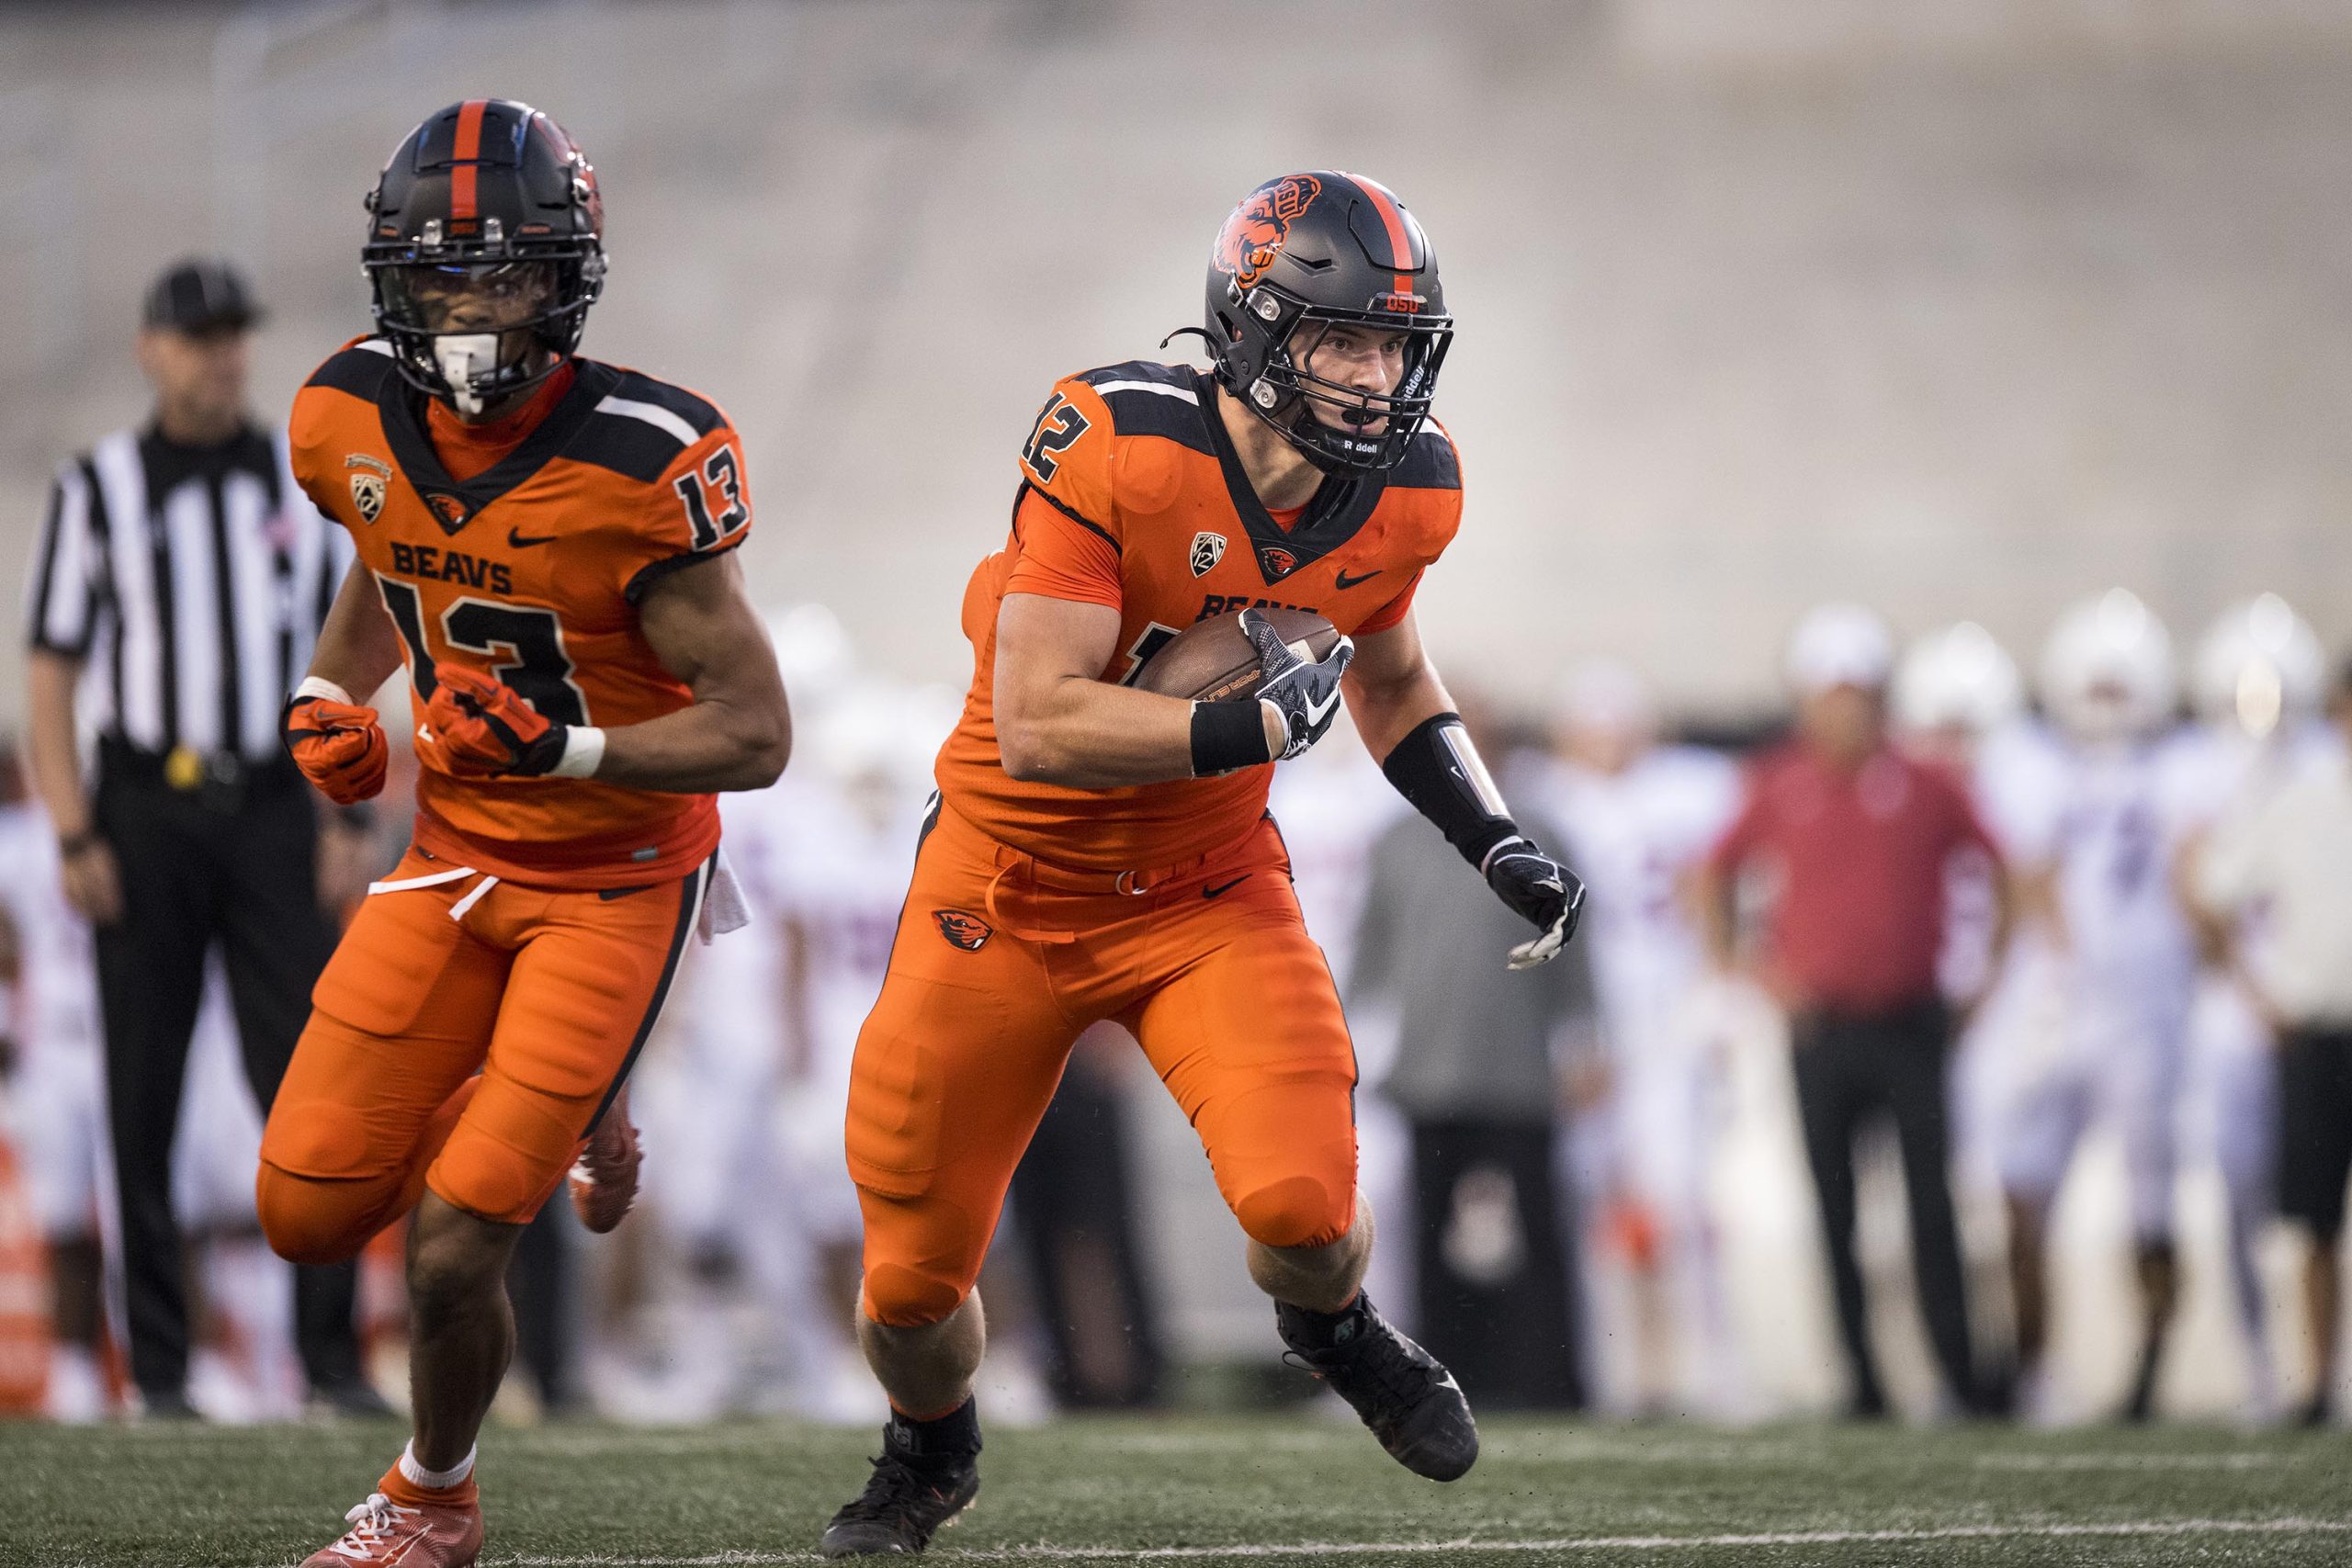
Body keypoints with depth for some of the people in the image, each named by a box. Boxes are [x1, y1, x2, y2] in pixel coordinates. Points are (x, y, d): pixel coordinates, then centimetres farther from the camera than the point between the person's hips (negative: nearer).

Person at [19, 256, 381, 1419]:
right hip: (145, 810, -2)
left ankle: (331, 1355, -4)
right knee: (144, 1095, 0)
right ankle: (160, 1368, 4)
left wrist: (349, 823, 2)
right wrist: (76, 840, -9)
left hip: (273, 811, 2)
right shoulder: (98, 488, 3)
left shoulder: (304, 481, 10)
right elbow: (50, 676, 1)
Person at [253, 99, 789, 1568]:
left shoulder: (640, 464, -25)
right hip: (456, 856, 6)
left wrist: (563, 750, -34)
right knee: (311, 1213, 1)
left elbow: (756, 733, -20)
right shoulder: (355, 420, -8)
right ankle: (560, 1126, 31)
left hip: (617, 881, -6)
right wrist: (331, 696, 0)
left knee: (451, 1250, -10)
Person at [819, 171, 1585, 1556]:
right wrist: (1253, 727, -33)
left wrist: (1501, 845, 3)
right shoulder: (1117, 450, -27)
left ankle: (1333, 1328, 17)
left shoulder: (1402, 492, -8)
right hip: (1015, 888, -3)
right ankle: (931, 1452, 41)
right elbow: (1037, 725, -30)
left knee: (1302, 1204, -21)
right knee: (914, 1276, 5)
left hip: (1208, 893, 3)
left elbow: (1390, 679, 13)